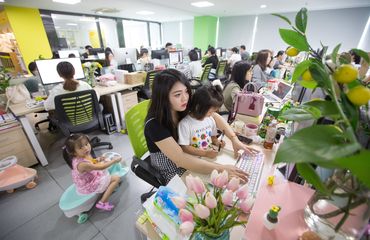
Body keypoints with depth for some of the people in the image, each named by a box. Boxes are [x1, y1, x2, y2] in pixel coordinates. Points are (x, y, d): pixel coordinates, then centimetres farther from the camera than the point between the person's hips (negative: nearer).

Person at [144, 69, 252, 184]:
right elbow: (180, 159, -34)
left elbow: (215, 117, -6)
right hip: (171, 174, -4)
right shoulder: (154, 125, -30)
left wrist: (234, 139, -17)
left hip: (191, 160, 5)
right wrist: (220, 168, -36)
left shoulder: (185, 107, -15)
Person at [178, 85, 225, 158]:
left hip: (211, 156, 6)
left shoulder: (210, 120, 1)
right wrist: (205, 153, -19)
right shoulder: (185, 124, -18)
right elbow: (185, 147, -15)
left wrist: (216, 142, -5)